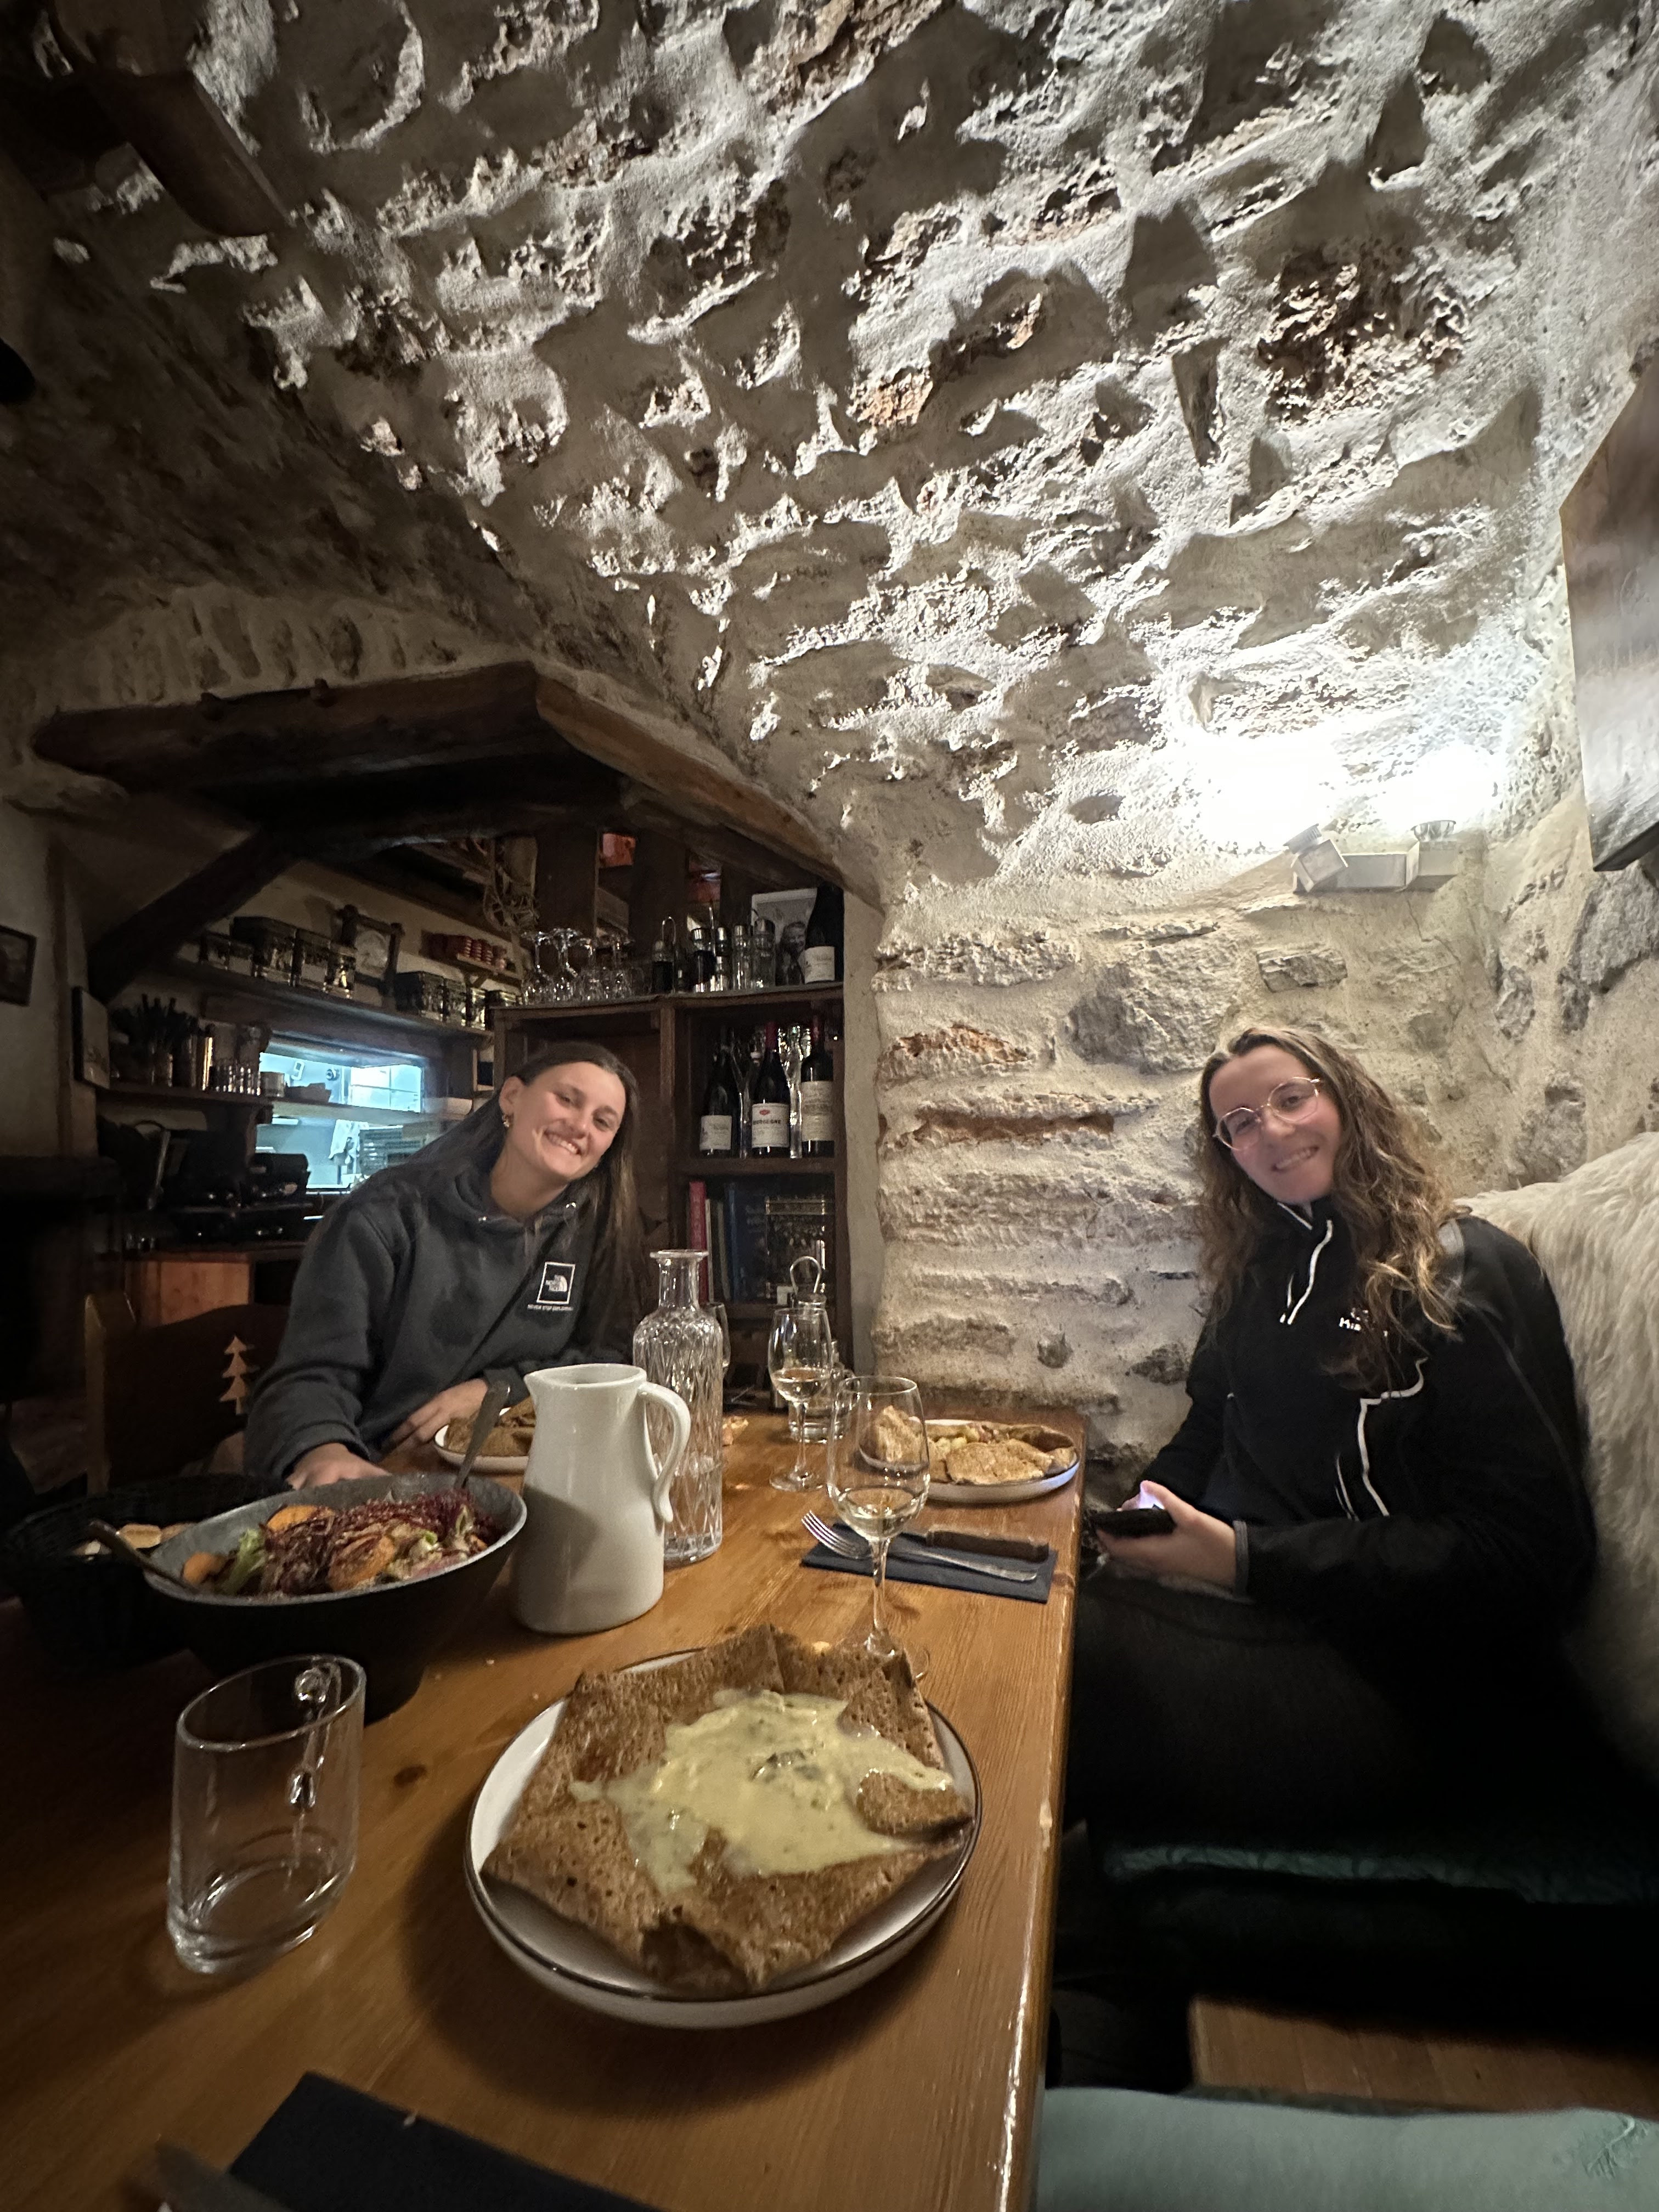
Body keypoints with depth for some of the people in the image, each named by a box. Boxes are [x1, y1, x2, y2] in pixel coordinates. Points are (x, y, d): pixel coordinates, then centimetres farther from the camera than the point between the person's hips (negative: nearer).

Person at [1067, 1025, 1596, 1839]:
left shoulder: (1470, 1273, -5)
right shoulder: (1262, 1266, 15)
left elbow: (1518, 1546, -11)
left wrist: (1251, 1559, -18)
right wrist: (1149, 1510, -1)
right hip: (1230, 1582, 6)